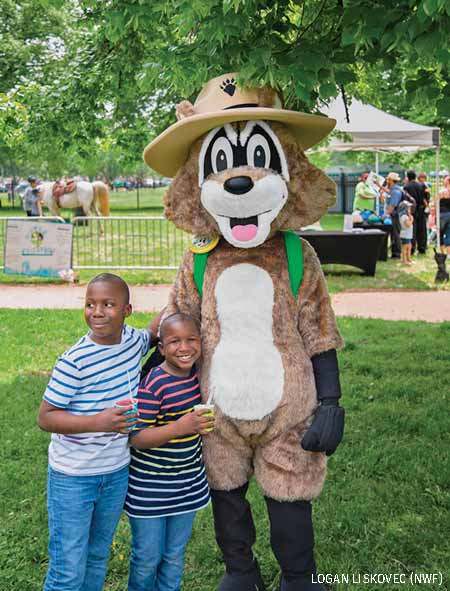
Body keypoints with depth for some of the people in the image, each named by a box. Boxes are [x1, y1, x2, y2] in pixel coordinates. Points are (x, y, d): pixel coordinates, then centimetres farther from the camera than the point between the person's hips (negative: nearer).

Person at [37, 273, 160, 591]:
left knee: (98, 558, 22)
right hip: (73, 478, -5)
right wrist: (98, 422, -31)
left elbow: (154, 331, 21)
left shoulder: (133, 339, -4)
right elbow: (45, 417, -18)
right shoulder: (74, 361, -22)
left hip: (117, 473, 6)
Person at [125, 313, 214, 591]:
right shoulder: (153, 384, -23)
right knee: (148, 557, 11)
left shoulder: (197, 374, -2)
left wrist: (201, 425, -1)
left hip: (188, 482, 6)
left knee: (175, 555, 20)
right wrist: (180, 427, -31)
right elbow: (136, 438, -23)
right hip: (150, 486, -6)